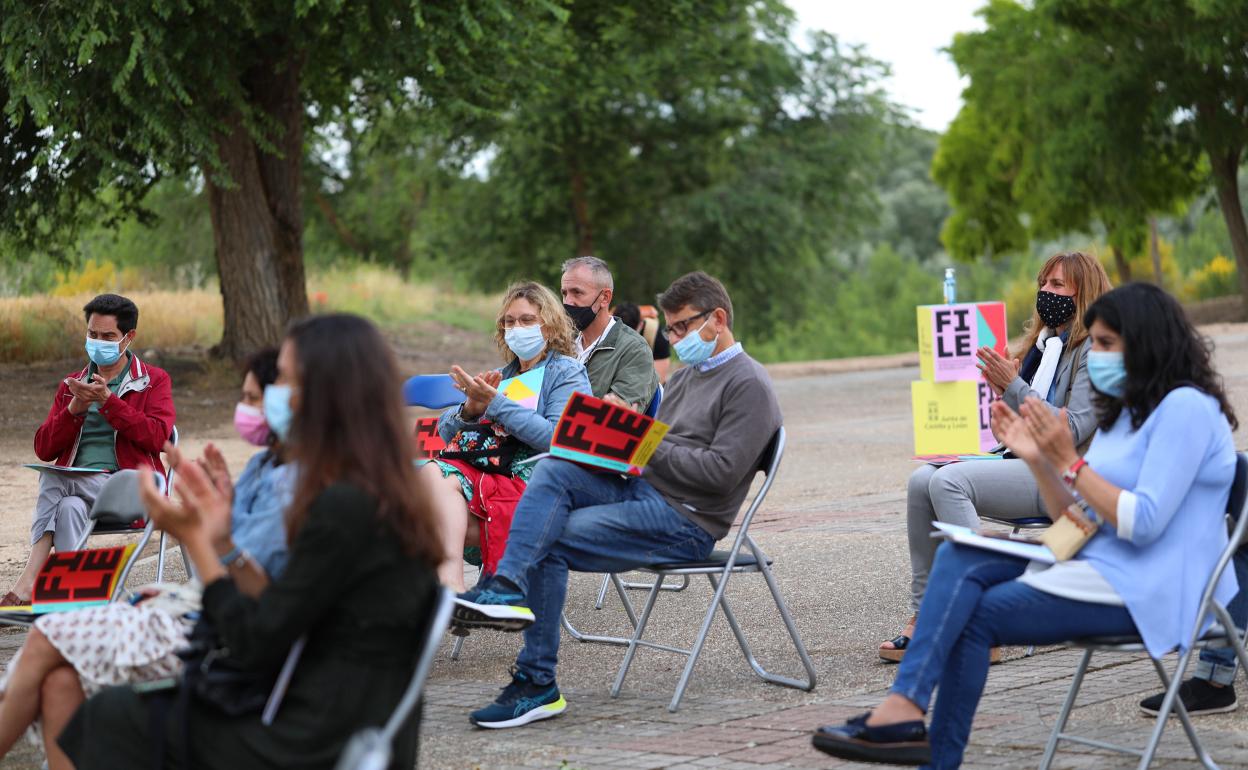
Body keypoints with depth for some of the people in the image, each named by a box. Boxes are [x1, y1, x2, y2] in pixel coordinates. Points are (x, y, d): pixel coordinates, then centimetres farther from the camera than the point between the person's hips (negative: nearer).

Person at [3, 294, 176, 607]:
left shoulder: (153, 381, 10)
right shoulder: (71, 385, 21)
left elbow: (156, 437, -9)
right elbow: (44, 449, 12)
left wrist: (108, 401, -14)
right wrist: (74, 409, -5)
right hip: (72, 483, 3)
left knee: (52, 481, -30)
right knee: (70, 507, -34)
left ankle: (29, 580, -30)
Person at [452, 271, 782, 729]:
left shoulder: (748, 385, -8)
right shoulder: (687, 376, 23)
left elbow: (722, 471, -18)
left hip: (687, 521, -9)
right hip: (644, 489, 9)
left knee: (549, 543, -17)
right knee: (553, 470, -17)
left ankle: (537, 683, -14)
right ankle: (507, 587, -29)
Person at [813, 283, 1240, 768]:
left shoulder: (1186, 408, -12)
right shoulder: (1124, 412, 17)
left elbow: (1143, 523, -21)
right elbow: (1079, 520, 13)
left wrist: (1069, 462, -18)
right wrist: (1037, 459, -1)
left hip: (1146, 590, -9)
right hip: (1097, 565, 9)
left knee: (974, 616, -12)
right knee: (958, 560, -11)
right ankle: (904, 708, -24)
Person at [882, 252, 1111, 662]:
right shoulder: (1043, 343, 19)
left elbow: (1073, 430, -17)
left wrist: (1014, 388, -16)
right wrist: (1005, 395, 0)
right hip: (1024, 462, 9)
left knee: (948, 482, -28)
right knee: (921, 481, -13)